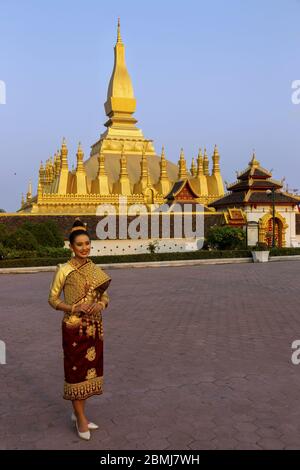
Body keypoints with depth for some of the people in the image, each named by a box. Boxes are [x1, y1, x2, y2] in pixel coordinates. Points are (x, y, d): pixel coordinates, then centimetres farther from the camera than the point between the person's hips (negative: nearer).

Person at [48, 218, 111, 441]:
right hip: (74, 328, -5)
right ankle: (81, 418, 21)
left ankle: (78, 413, 32)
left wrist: (101, 304, -11)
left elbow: (105, 295, 11)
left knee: (89, 368, 14)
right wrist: (74, 308, -19)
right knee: (77, 370, 5)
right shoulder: (64, 270, -11)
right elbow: (52, 299, -5)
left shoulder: (96, 269, 3)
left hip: (94, 327, 5)